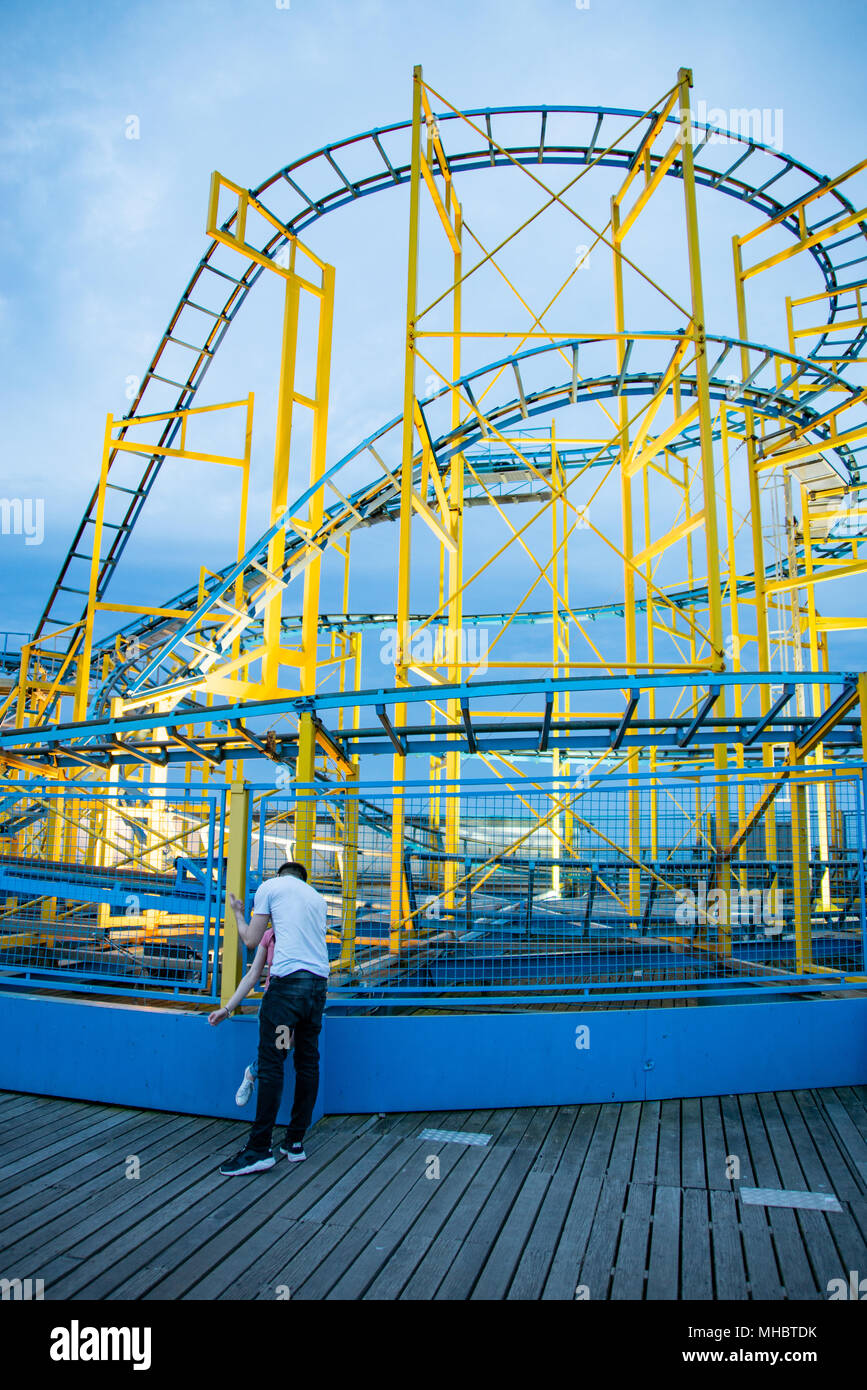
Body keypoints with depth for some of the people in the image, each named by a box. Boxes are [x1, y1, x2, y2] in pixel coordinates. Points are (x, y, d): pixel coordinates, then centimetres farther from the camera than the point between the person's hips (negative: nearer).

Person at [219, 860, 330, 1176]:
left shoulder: (270, 887, 8)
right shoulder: (317, 897, 23)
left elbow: (251, 940, 9)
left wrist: (238, 913, 26)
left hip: (288, 978, -6)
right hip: (319, 981, 6)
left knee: (271, 1061, -4)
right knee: (308, 1061, 9)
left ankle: (259, 1149, -4)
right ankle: (296, 1142, 14)